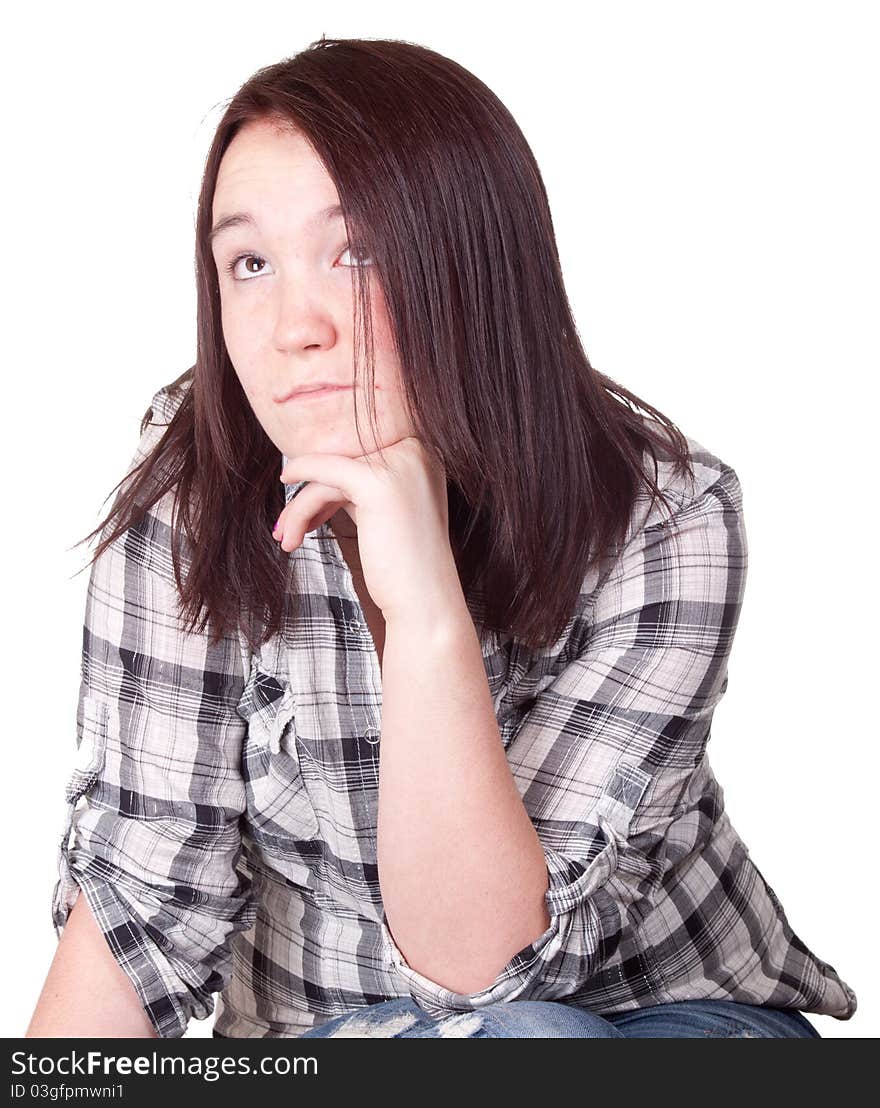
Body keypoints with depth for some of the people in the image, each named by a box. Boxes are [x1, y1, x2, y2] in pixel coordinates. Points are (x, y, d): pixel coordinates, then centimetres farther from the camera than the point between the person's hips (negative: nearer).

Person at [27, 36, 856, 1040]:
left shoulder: (662, 522, -21)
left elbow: (475, 962, -25)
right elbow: (143, 893, -12)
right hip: (322, 1028, 0)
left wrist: (428, 611, -36)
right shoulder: (189, 494, -15)